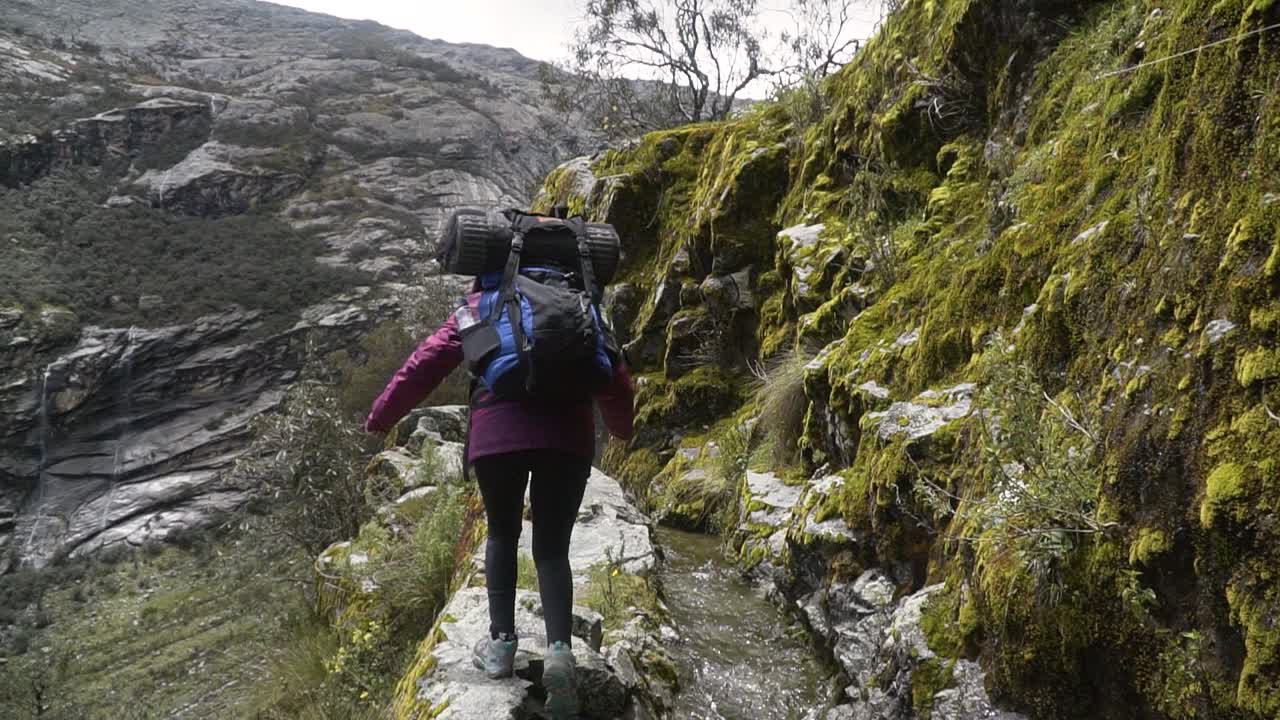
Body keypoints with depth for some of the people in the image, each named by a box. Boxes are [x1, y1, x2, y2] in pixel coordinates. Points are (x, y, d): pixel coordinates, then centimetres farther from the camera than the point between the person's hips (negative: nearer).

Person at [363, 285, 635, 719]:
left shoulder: (480, 305, 19)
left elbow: (427, 363, 15)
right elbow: (613, 376, 22)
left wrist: (381, 417, 25)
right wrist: (622, 427, 39)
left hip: (498, 432, -1)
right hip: (568, 436, 1)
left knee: (502, 534, 21)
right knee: (552, 547, 9)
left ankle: (502, 641, 14)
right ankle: (559, 649, -11)